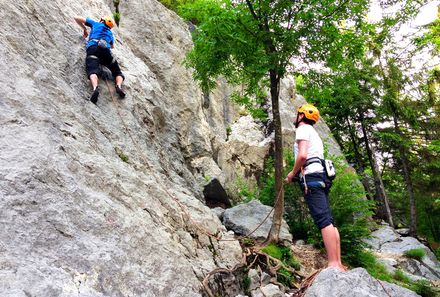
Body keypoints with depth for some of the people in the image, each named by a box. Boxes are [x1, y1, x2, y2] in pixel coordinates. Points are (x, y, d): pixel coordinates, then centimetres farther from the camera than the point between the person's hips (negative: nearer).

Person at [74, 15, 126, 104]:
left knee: (92, 70, -23)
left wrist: (84, 29, 47)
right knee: (118, 72, 9)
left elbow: (77, 18, 32)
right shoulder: (110, 33, 36)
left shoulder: (95, 24, 30)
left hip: (92, 48, -2)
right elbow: (113, 46, 52)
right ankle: (119, 86, -24)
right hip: (106, 50, 2)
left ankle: (95, 88, -54)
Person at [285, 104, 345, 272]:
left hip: (311, 177, -10)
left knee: (324, 221, -16)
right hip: (320, 176, 10)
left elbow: (302, 155, -16)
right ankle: (338, 263, 5)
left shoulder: (303, 129, 0)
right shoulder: (313, 133, 30)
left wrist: (292, 173, -3)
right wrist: (298, 174, 21)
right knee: (329, 221, 4)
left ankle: (333, 264, -18)